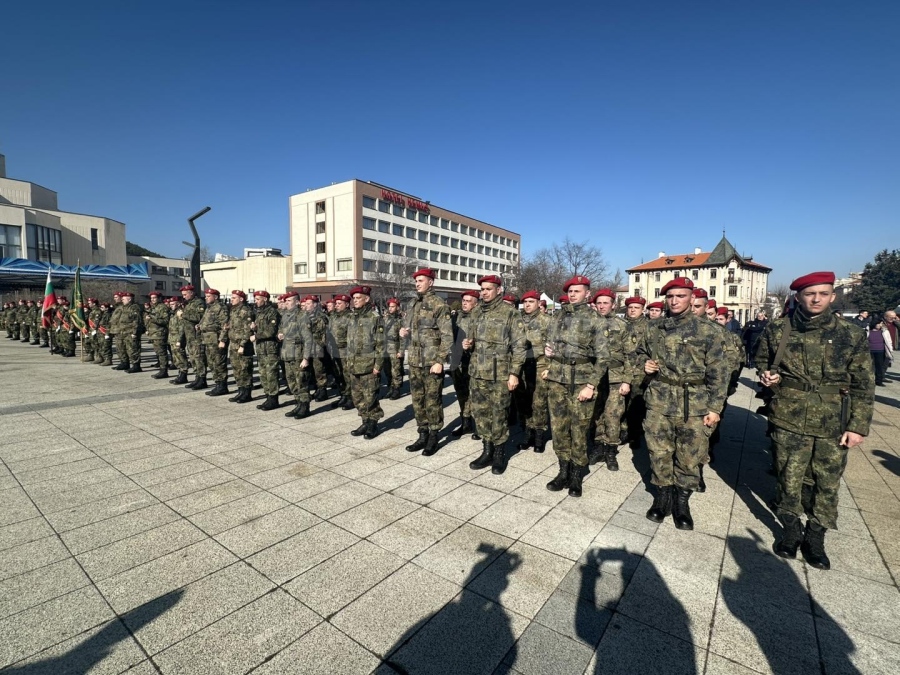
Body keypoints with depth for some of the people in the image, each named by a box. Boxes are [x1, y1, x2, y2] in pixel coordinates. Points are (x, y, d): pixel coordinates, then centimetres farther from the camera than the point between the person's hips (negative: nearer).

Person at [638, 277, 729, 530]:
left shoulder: (708, 329, -4)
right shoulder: (654, 328, 6)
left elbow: (718, 371, -4)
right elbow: (641, 352, 23)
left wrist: (715, 407, -7)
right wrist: (645, 363, 0)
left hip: (695, 404, -2)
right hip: (659, 400, 3)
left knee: (690, 457, 8)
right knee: (659, 453, 10)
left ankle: (682, 501, 27)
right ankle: (663, 496, 29)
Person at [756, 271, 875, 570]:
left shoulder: (852, 334, -2)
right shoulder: (777, 329, -2)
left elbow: (863, 385, 1)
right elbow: (761, 361, 14)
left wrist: (858, 425, -3)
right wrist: (767, 375, -8)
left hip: (833, 423, 1)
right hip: (789, 418, 0)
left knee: (827, 483, 10)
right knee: (789, 477, 9)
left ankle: (816, 537, 29)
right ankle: (791, 530, 30)